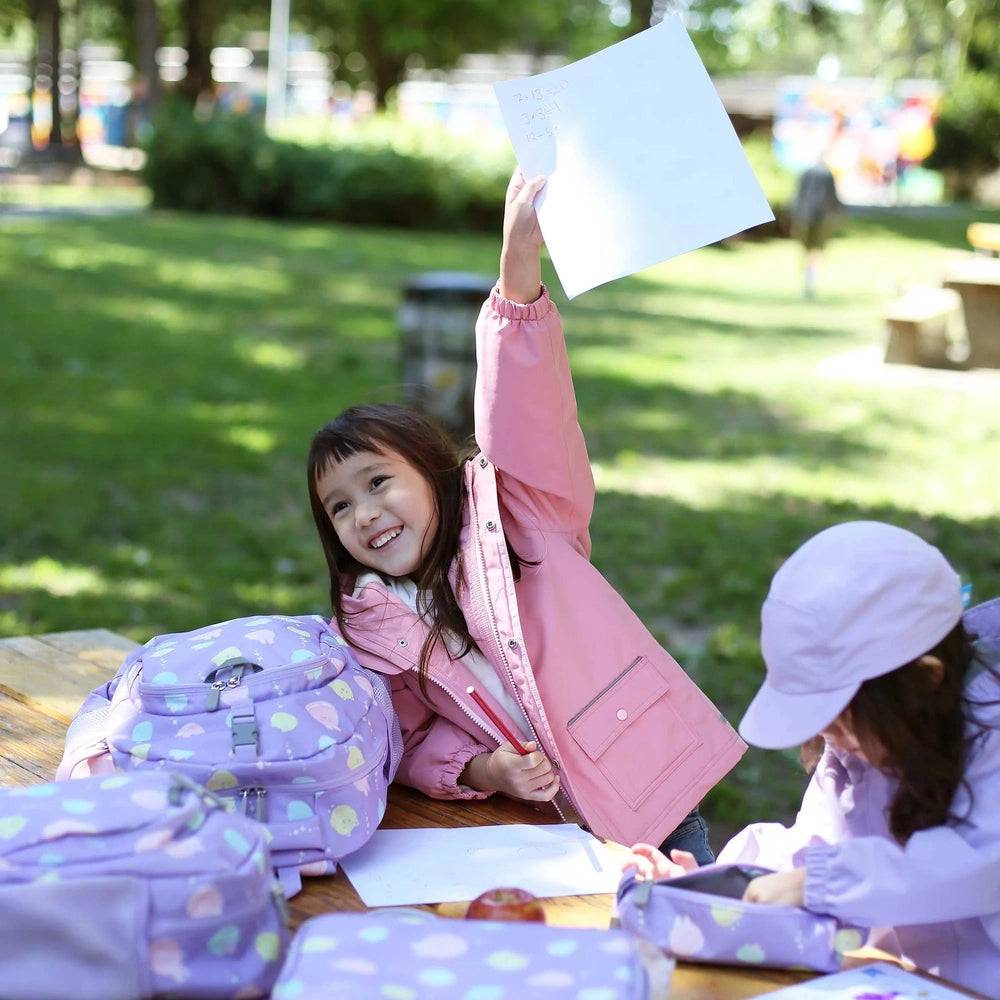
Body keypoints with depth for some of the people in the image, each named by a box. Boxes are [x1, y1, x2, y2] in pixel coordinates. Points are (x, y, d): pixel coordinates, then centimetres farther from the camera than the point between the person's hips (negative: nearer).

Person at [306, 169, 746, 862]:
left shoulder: (517, 511, -1)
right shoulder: (372, 629, 7)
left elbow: (525, 414, -15)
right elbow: (413, 742, 11)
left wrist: (520, 262, -29)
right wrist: (479, 769, -12)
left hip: (654, 780, -2)